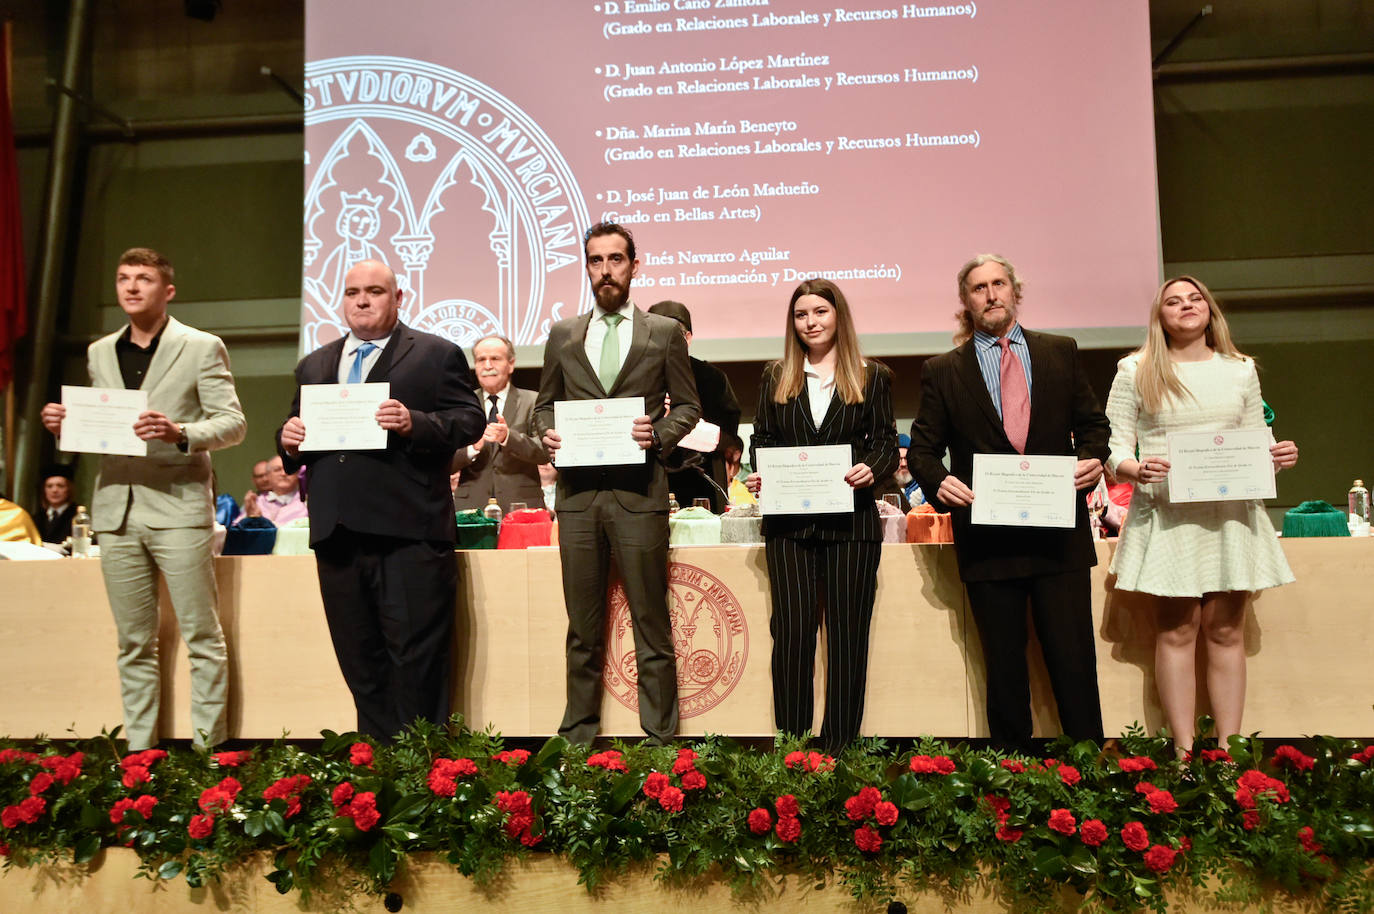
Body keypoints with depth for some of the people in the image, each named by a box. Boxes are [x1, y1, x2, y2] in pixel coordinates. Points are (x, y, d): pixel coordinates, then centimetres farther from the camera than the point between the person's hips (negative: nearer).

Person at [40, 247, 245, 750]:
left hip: (178, 504, -5)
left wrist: (179, 432, -21)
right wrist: (66, 423, 0)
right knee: (134, 643, 10)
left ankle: (208, 749, 7)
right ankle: (139, 751, 20)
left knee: (202, 637, -2)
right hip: (116, 507, 5)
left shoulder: (202, 347, 1)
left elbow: (234, 423, -4)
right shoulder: (99, 353, 17)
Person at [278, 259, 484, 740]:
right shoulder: (314, 366, 21)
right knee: (360, 664, 13)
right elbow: (296, 427, 23)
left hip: (410, 535, -5)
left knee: (417, 660, -2)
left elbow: (470, 421, -4)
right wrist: (289, 440, 0)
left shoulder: (437, 354, 4)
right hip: (337, 534, 6)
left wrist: (415, 424, -20)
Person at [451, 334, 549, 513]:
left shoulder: (531, 402, 6)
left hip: (520, 506, -1)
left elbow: (545, 452, -8)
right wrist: (471, 448, -15)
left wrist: (508, 437, -24)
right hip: (471, 507, 1)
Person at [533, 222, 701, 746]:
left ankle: (658, 737, 12)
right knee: (583, 628, 10)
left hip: (638, 491, -2)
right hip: (578, 492, 3)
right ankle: (578, 732, 21)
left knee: (651, 624, 2)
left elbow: (688, 406, 9)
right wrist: (546, 433, -3)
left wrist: (659, 435, -10)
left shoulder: (664, 333, 8)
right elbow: (544, 404, 19)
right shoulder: (563, 335, 15)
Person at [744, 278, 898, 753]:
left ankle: (838, 750, 11)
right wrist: (758, 473, -5)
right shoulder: (776, 377, 14)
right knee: (792, 630, -1)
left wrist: (873, 468, -15)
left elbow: (886, 441, 6)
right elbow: (761, 438, 14)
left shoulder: (871, 376, 8)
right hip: (788, 521, 1)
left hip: (851, 520, -1)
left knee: (847, 633, 1)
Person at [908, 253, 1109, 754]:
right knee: (1004, 666, 8)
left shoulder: (1061, 352, 11)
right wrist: (939, 483, -14)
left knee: (1074, 657, 3)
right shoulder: (942, 371, 6)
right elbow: (923, 448, 6)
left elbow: (1092, 421, 15)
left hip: (1060, 532, 1)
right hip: (987, 538, -1)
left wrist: (1094, 458, -6)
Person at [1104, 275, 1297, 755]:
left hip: (1230, 511, 3)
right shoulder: (1135, 372, 3)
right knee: (1177, 630, -1)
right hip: (1167, 513, -3)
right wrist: (1137, 469, -20)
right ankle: (1184, 751, 6)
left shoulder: (1240, 370, 13)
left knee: (1226, 630, 5)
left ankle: (1229, 749, 13)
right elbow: (1114, 448, 0)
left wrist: (1278, 456, -5)